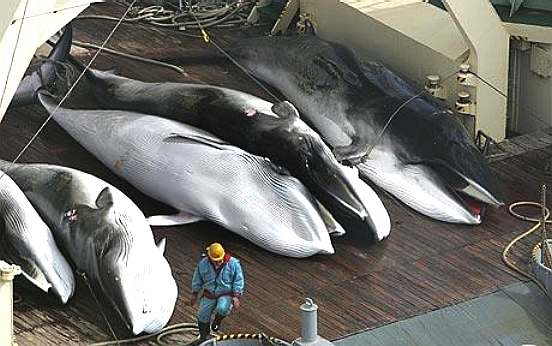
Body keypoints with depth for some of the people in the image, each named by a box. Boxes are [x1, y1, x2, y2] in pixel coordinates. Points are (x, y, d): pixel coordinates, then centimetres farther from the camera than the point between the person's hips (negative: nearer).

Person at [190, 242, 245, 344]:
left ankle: (217, 320, 4)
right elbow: (197, 280, 5)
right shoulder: (203, 264, -9)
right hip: (209, 295, 3)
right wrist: (194, 294, 8)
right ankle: (204, 337, 33)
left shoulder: (233, 263, -16)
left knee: (222, 309, -33)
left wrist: (236, 296, -18)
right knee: (203, 316, 7)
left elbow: (238, 281, -10)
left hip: (226, 295, -3)